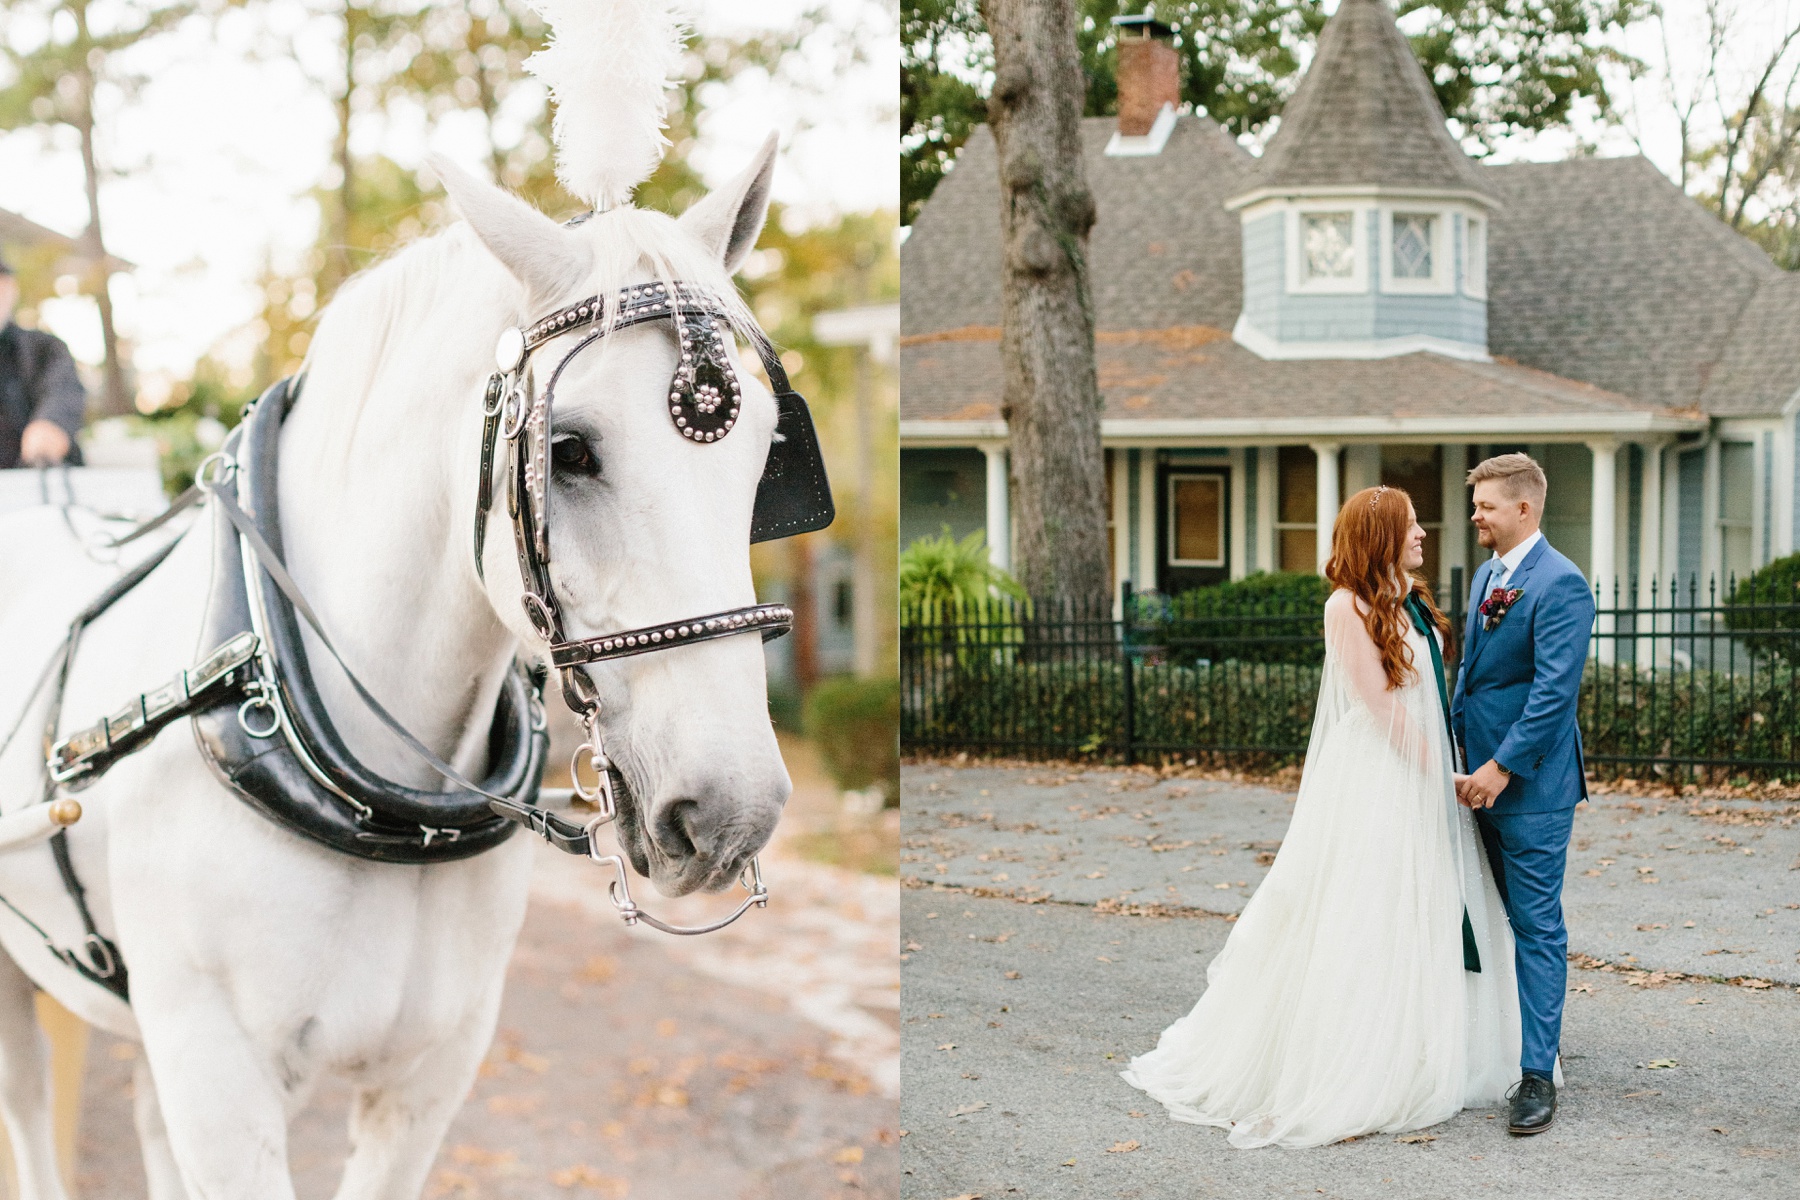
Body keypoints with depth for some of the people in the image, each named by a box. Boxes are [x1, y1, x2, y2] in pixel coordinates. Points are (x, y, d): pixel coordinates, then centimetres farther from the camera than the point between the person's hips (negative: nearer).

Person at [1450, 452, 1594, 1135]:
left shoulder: (1561, 584, -16)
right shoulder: (1486, 574, 13)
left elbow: (1555, 689, -21)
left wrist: (1504, 766, -21)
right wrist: (1451, 739, 16)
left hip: (1531, 783, -9)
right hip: (1483, 773, 9)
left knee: (1536, 926, -6)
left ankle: (1538, 1073, -3)